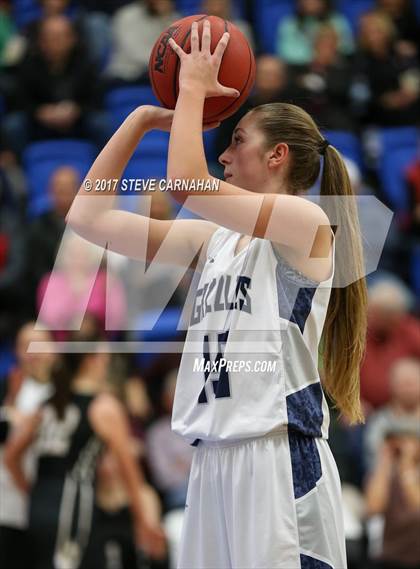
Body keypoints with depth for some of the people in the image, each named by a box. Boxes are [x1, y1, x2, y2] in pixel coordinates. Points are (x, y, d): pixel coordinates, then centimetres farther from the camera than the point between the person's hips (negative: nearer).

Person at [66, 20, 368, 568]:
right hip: (214, 459, 7)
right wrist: (143, 118, 14)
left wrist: (194, 89, -5)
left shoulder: (306, 221, -5)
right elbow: (88, 216, 16)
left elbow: (188, 184, -18)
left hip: (280, 457, -7)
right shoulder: (215, 239, 17)